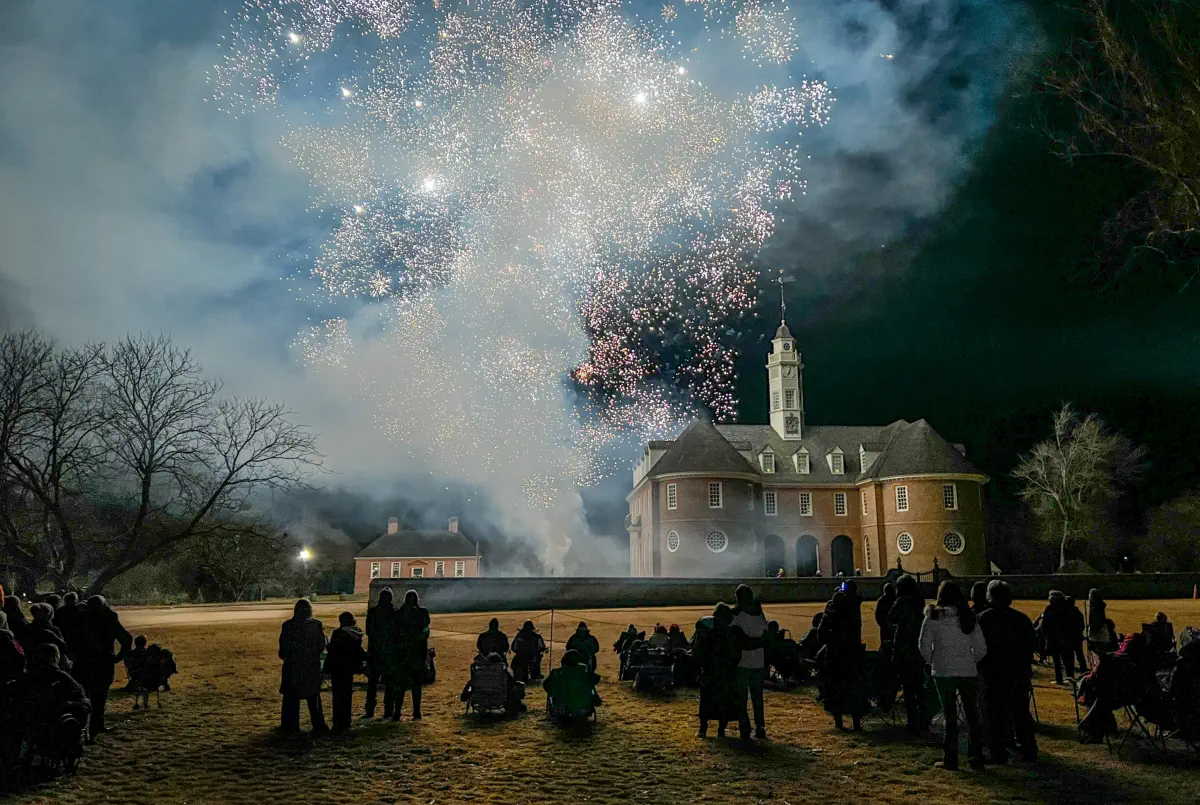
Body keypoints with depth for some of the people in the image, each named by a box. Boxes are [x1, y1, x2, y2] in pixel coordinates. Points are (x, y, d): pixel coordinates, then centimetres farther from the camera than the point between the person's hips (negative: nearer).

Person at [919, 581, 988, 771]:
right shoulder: (969, 618, 2)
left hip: (943, 672, -2)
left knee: (950, 716, 6)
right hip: (968, 672, 2)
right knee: (972, 715, 12)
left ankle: (950, 760, 9)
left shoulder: (934, 617, -7)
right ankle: (975, 758, 15)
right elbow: (982, 648, 2)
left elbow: (924, 645, -8)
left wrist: (931, 662, 9)